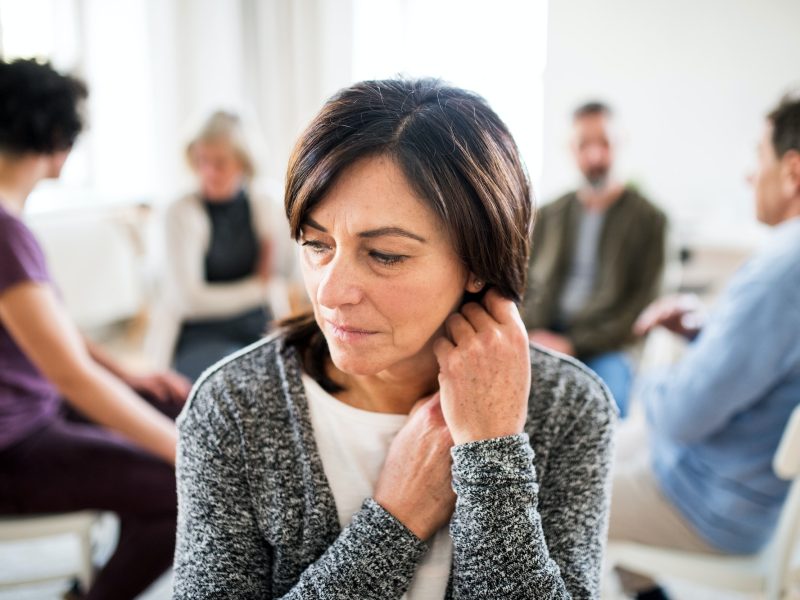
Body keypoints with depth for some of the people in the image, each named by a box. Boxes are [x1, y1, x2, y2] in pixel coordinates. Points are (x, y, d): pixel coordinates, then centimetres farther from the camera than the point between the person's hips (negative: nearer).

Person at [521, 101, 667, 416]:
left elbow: (643, 302, -1)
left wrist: (574, 344, -10)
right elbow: (525, 283, 15)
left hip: (604, 348, -2)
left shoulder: (648, 218, 6)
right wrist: (533, 335, -6)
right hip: (544, 340, 3)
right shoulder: (548, 215, 18)